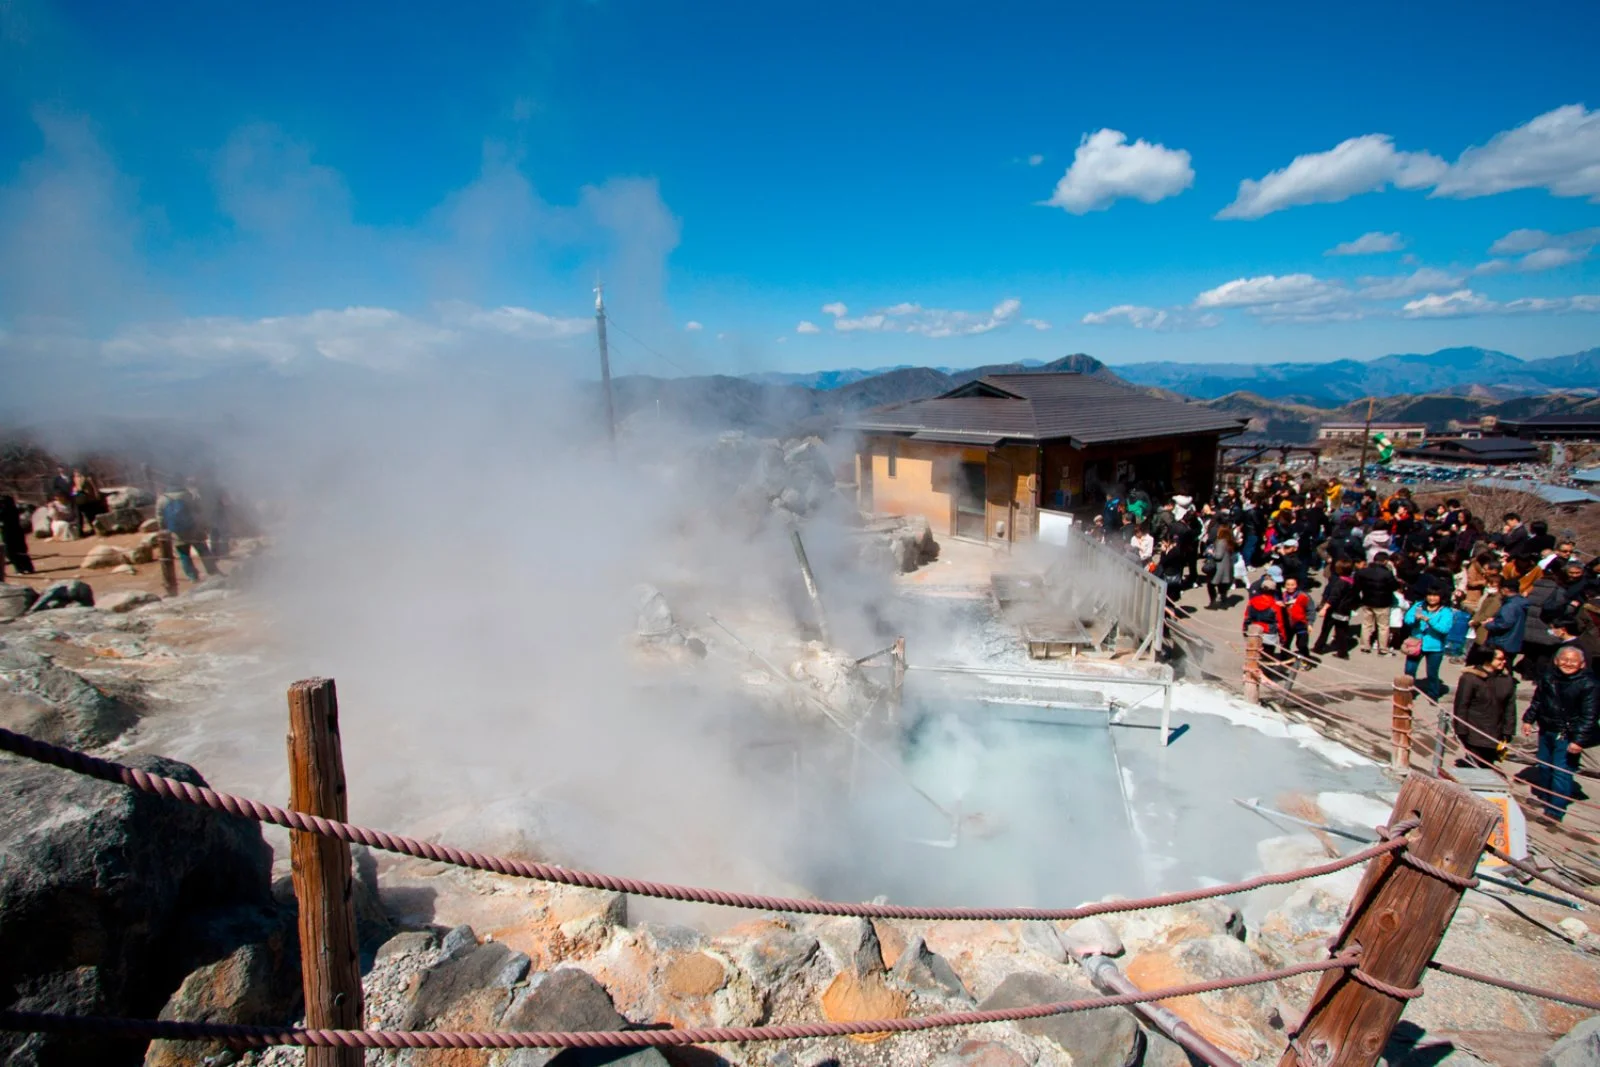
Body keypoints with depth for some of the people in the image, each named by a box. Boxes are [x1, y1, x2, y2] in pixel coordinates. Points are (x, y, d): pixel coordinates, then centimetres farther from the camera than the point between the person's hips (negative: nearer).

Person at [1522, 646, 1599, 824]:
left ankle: (1554, 812, 5)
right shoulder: (1548, 676, 0)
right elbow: (1537, 700, 13)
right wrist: (1528, 719, 11)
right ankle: (1545, 796, 41)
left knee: (1561, 773, -3)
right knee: (1545, 767, 21)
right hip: (1546, 730, 5)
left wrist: (1579, 740, -19)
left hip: (1568, 736, -5)